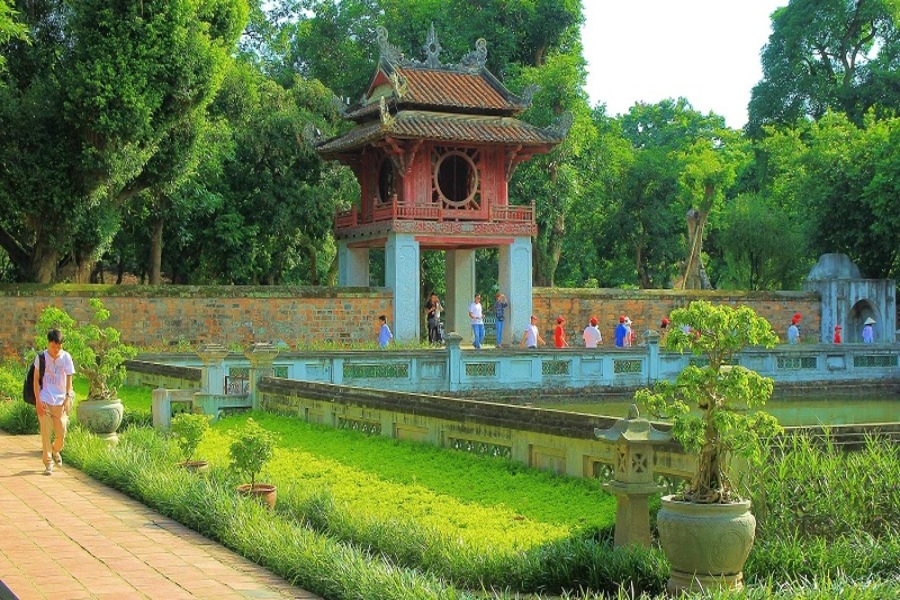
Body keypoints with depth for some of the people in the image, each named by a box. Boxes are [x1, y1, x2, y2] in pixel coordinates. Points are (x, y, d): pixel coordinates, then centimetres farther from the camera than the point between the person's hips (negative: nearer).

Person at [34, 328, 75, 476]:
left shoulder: (66, 357, -2)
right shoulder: (41, 357, -4)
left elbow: (69, 379, 1)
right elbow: (36, 379, -1)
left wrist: (68, 397, -10)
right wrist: (38, 400, -8)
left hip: (60, 401, 1)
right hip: (44, 401, -1)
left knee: (61, 433, 3)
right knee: (46, 433, -4)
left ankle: (56, 451, 35)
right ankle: (48, 463, 6)